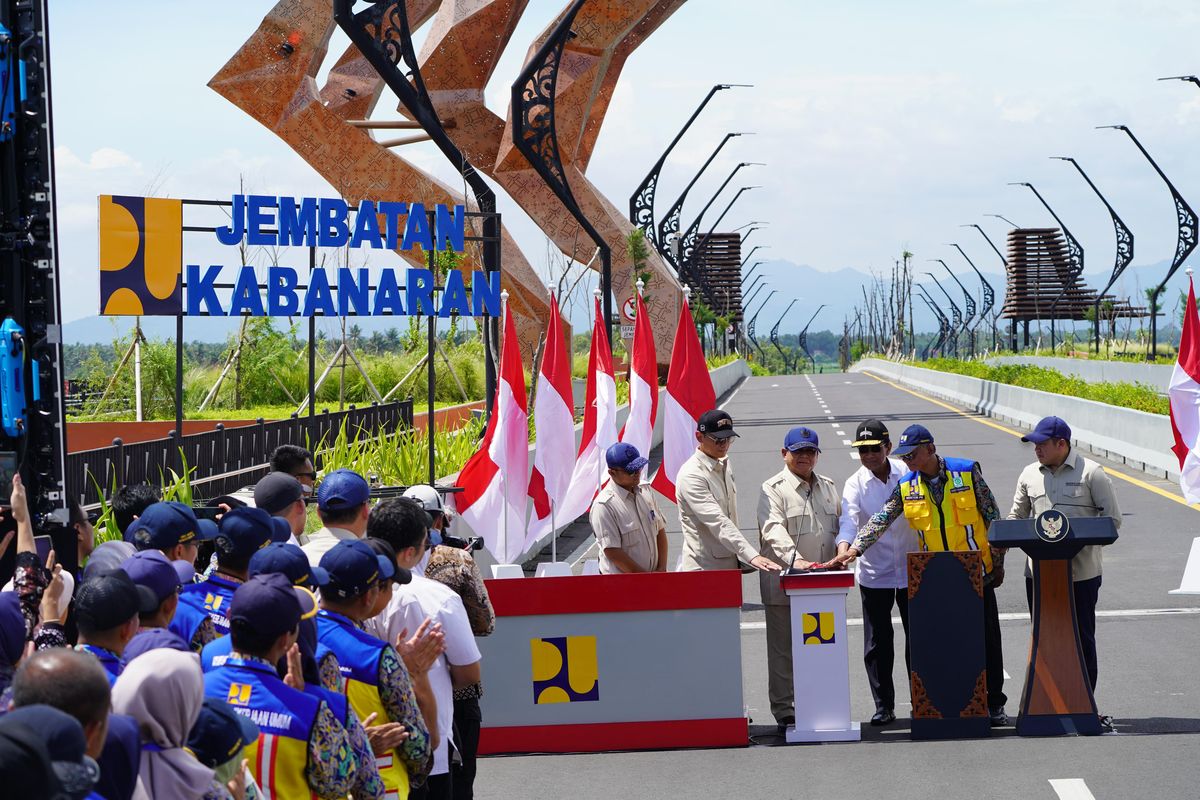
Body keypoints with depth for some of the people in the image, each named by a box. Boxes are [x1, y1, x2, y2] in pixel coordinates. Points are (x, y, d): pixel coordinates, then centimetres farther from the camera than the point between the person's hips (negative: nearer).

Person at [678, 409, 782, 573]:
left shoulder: (725, 466, 12)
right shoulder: (690, 475, -16)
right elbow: (718, 523, -25)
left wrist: (742, 559, 13)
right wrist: (752, 556, -33)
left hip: (730, 566, 8)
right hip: (704, 568, -7)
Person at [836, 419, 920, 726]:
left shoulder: (908, 473, -2)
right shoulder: (855, 484, -6)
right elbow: (848, 520, -20)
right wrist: (844, 550, -40)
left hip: (912, 570, 0)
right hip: (874, 574, 0)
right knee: (877, 643, 3)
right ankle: (883, 706, 11)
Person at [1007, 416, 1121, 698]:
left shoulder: (1091, 473, -3)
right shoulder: (1030, 475, 11)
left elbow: (1113, 519, -3)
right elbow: (1017, 516, 18)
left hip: (1081, 572, -4)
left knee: (1082, 638, 2)